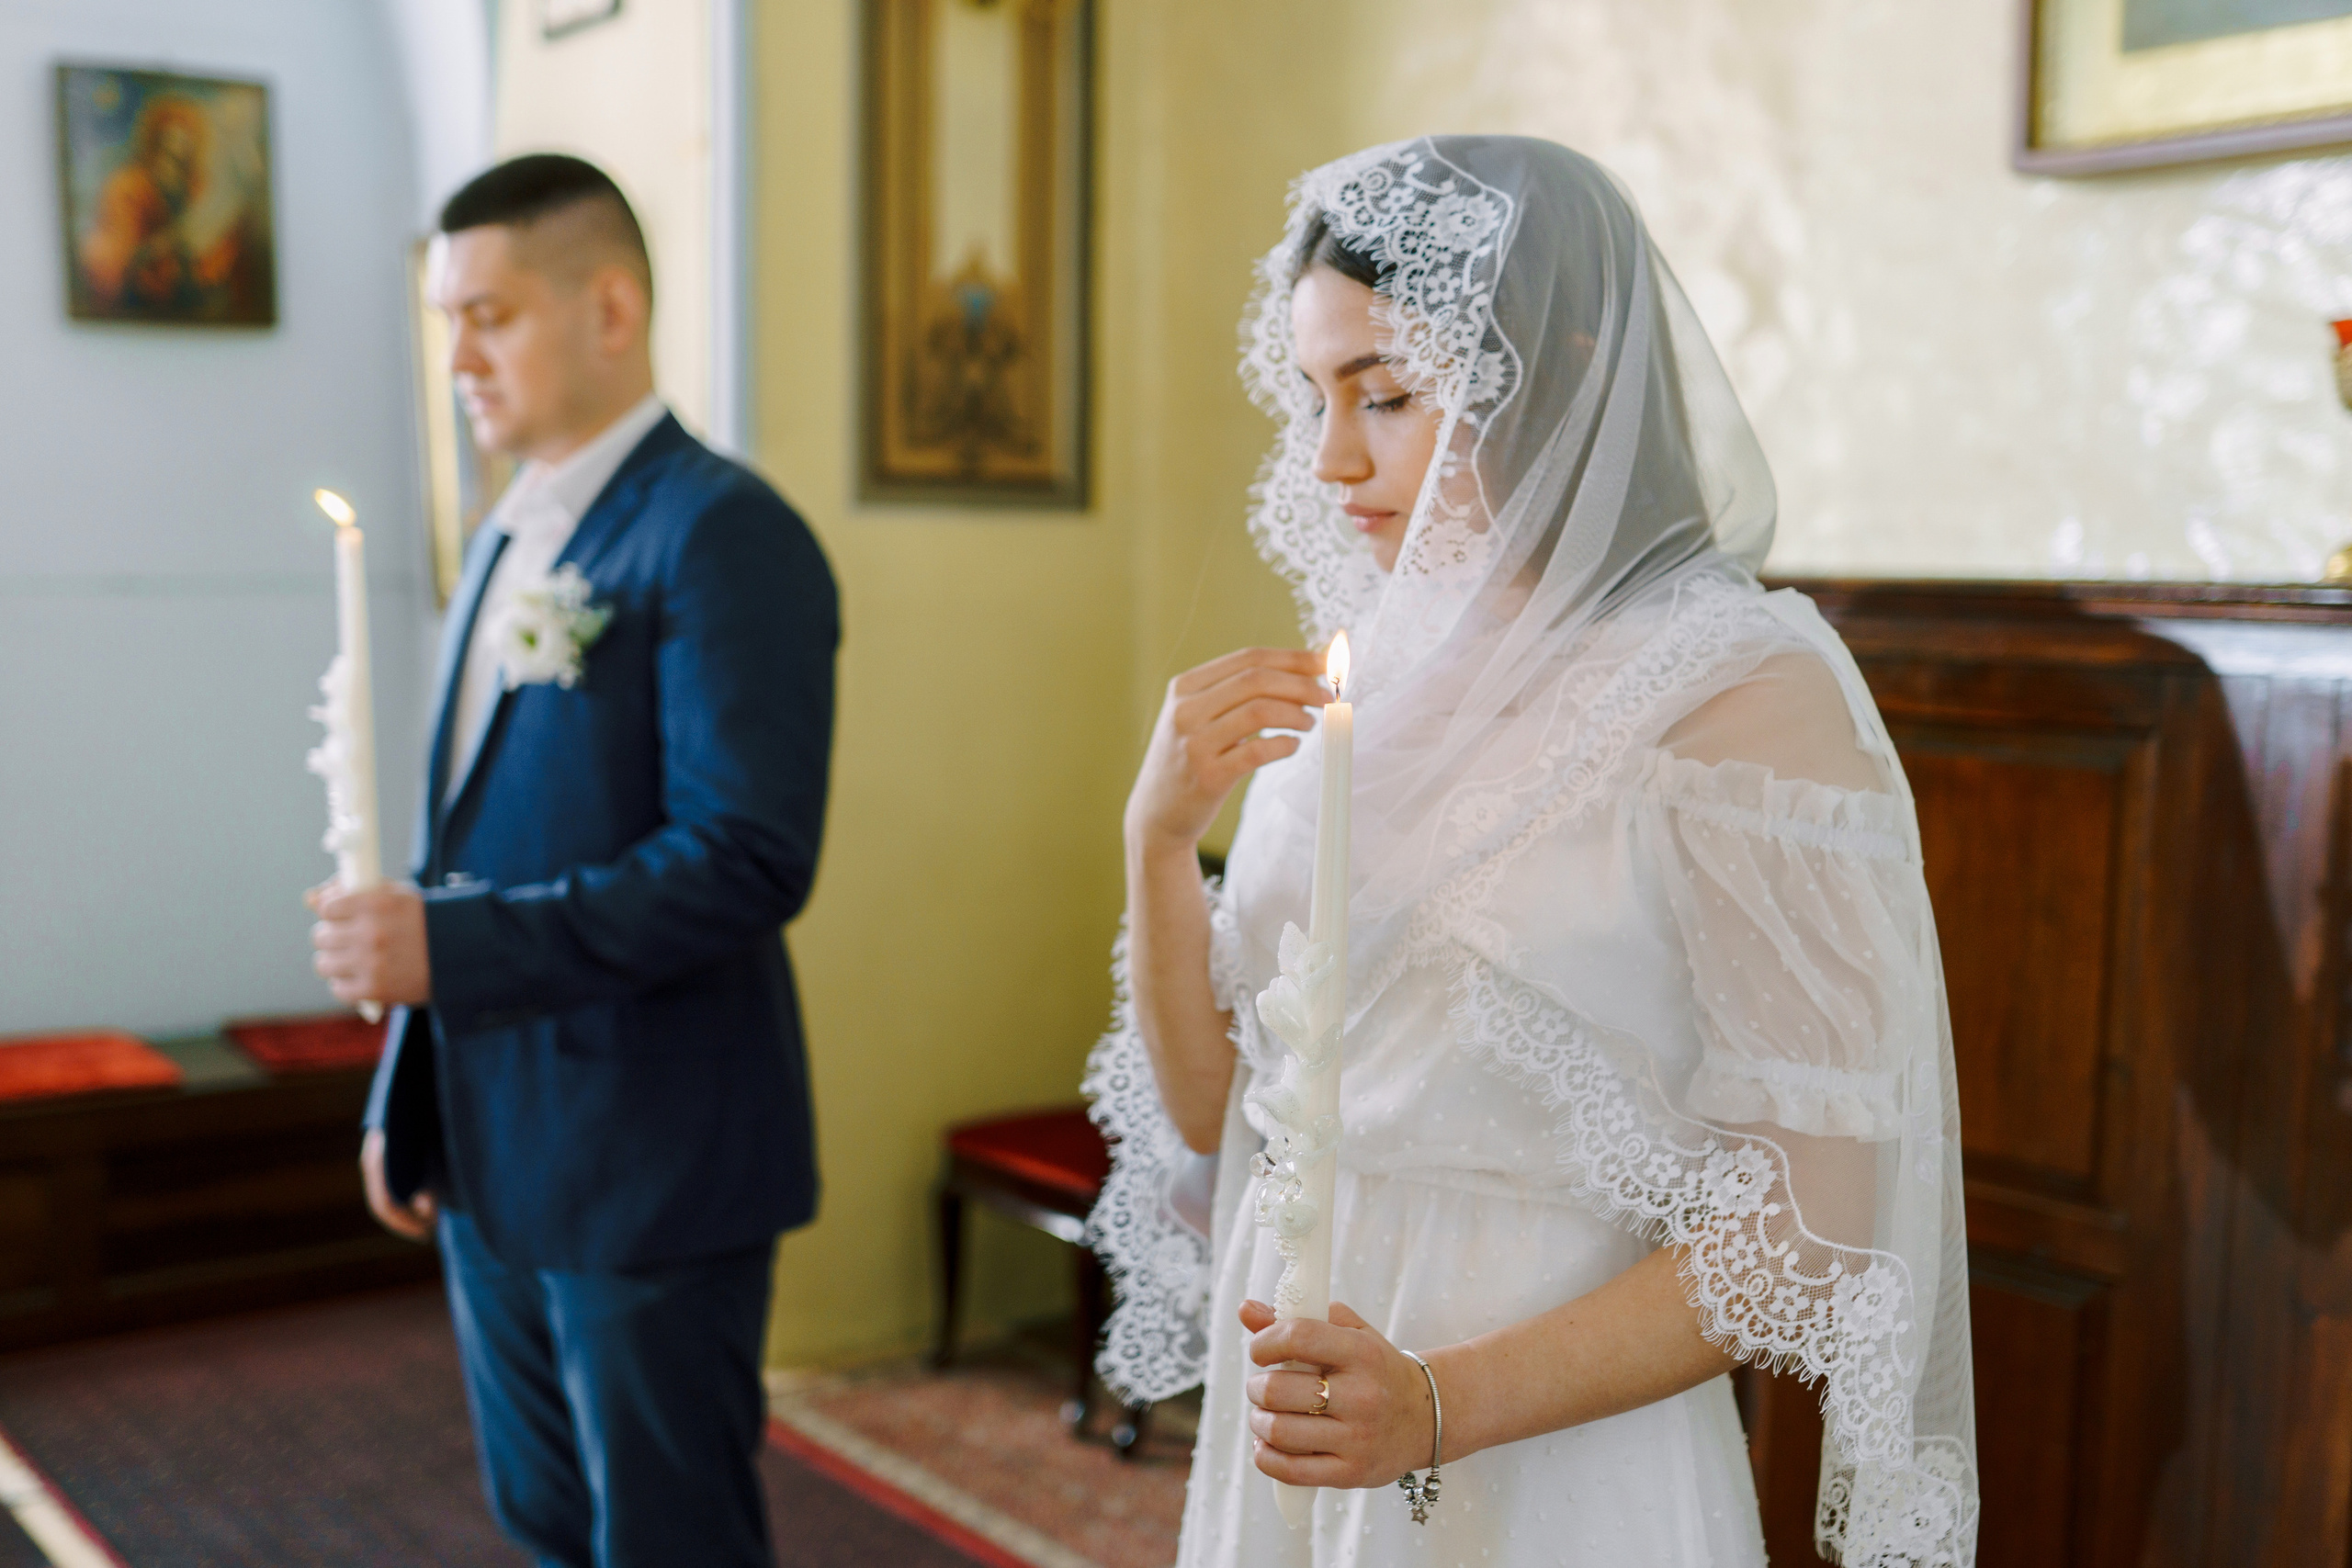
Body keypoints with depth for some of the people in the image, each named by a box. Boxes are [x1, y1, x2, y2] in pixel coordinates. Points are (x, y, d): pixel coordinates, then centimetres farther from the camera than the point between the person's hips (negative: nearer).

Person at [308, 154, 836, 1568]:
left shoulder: (724, 536, -15)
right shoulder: (513, 536, 12)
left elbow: (747, 862, -24)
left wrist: (448, 947, -24)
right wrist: (411, 1098, 17)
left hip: (649, 1167, -8)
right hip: (496, 1156, 8)